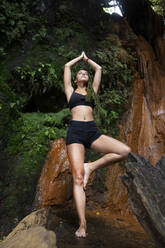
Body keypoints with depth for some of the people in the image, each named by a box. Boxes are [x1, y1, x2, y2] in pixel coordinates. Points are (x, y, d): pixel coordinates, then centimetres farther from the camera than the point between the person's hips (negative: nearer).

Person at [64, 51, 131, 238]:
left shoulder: (92, 91, 25)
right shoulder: (70, 91, 20)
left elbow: (98, 69, 32)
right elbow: (67, 66, 24)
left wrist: (87, 59, 45)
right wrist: (80, 57, 39)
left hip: (92, 131, 3)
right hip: (75, 132, -3)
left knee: (125, 151, -21)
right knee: (78, 178, -13)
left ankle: (90, 167, -8)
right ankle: (82, 224, -9)